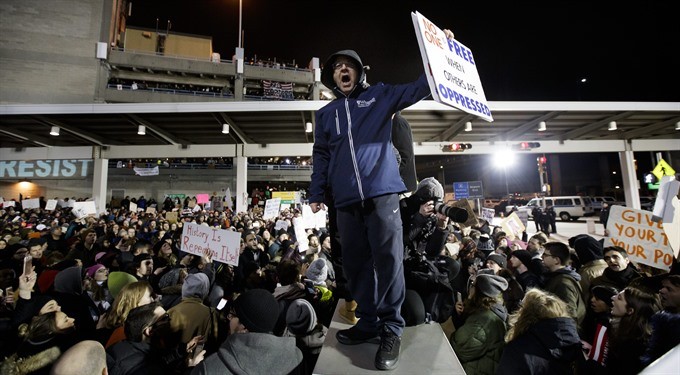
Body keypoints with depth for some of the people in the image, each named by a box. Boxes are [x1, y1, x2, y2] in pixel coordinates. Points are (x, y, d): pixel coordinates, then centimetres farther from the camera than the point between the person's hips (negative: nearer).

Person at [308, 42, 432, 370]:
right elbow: (321, 156, 19)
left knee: (388, 260, -6)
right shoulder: (325, 113, 22)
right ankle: (368, 322, 22)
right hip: (346, 201, 4)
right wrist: (316, 194, 12)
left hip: (382, 192, -3)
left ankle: (392, 328, 8)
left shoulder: (380, 95, 15)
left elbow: (418, 89, 9)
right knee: (355, 262, 7)